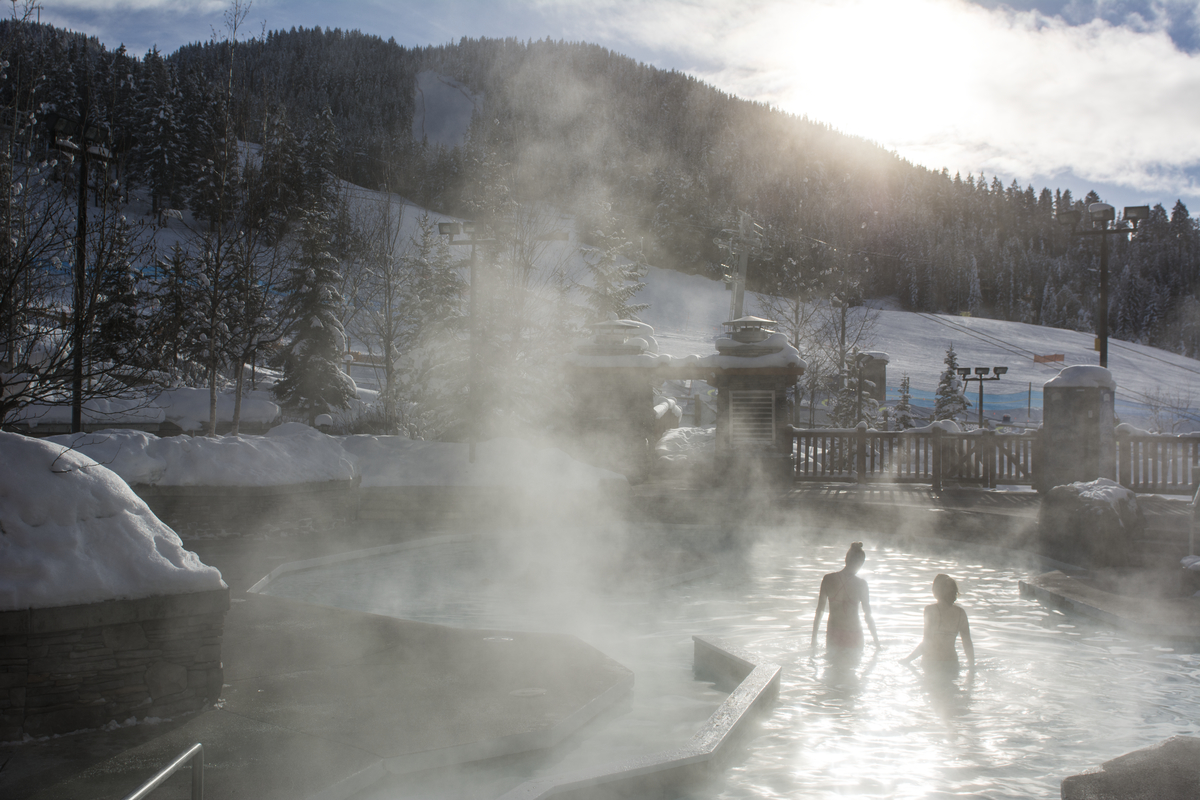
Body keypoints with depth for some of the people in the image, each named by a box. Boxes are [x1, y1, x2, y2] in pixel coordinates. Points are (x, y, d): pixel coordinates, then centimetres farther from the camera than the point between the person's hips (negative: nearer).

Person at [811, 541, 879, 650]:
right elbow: (868, 616, -6)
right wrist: (877, 642, 6)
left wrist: (814, 638, 8)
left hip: (833, 635, 2)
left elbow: (819, 610, -1)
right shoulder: (861, 584, -12)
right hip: (853, 636, -2)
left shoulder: (828, 579, -6)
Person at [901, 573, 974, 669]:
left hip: (931, 664, -4)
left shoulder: (931, 609, -8)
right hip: (952, 664, 4)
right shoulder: (961, 613, 4)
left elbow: (927, 642, -11)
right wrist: (972, 665, 24)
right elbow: (968, 644, 7)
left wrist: (907, 659, 0)